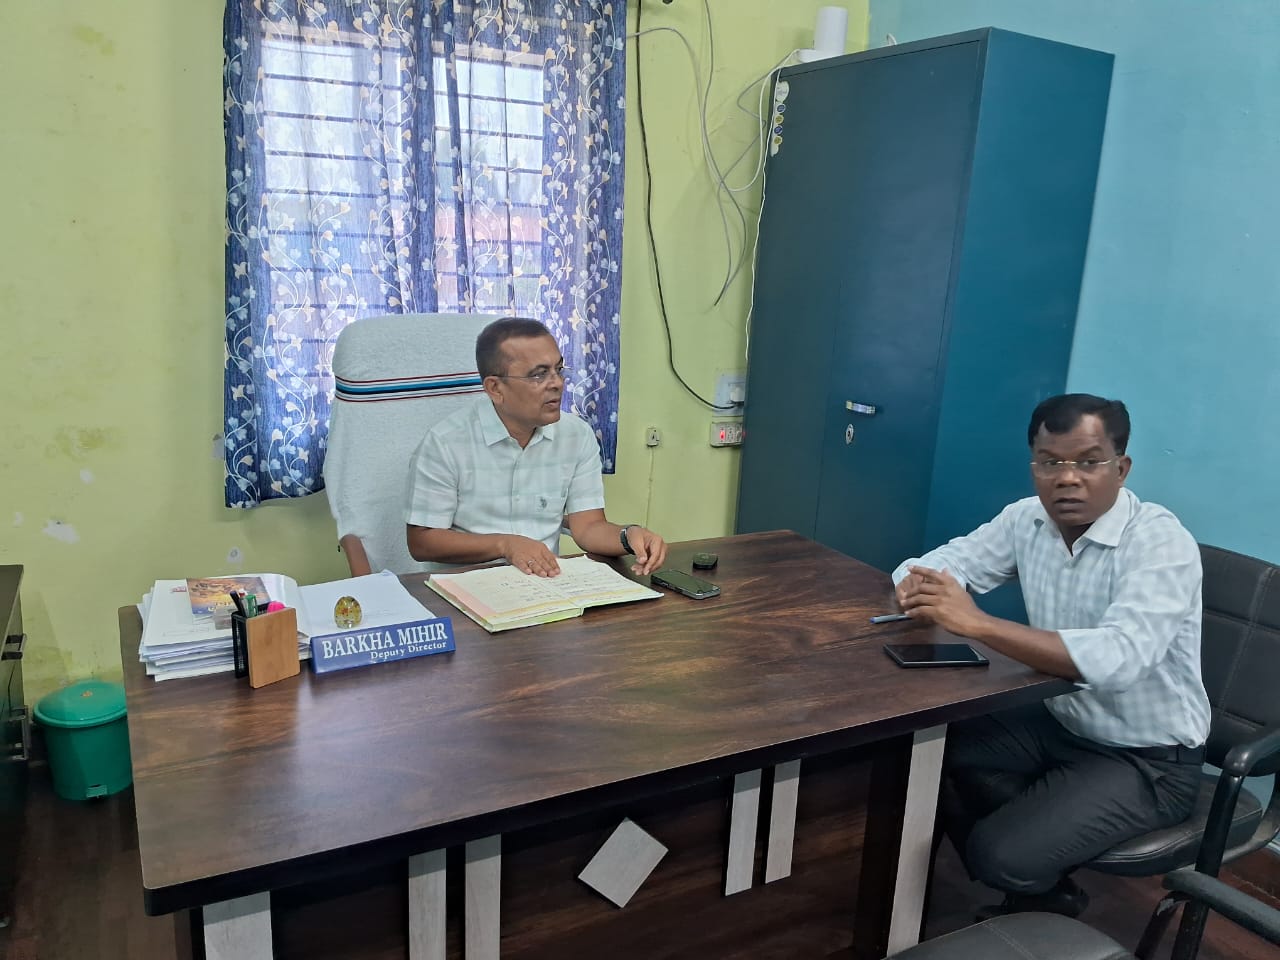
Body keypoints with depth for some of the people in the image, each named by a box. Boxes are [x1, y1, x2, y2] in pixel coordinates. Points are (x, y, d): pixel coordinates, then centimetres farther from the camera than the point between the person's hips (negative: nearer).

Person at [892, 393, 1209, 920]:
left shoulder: (1162, 543, -24)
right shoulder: (1027, 519, -4)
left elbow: (1117, 658, -39)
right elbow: (938, 563, 2)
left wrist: (977, 623, -42)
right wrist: (919, 589, -24)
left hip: (1146, 759, -6)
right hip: (1058, 723, 7)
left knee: (1001, 854, -22)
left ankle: (1047, 898, 17)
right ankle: (1031, 884, 16)